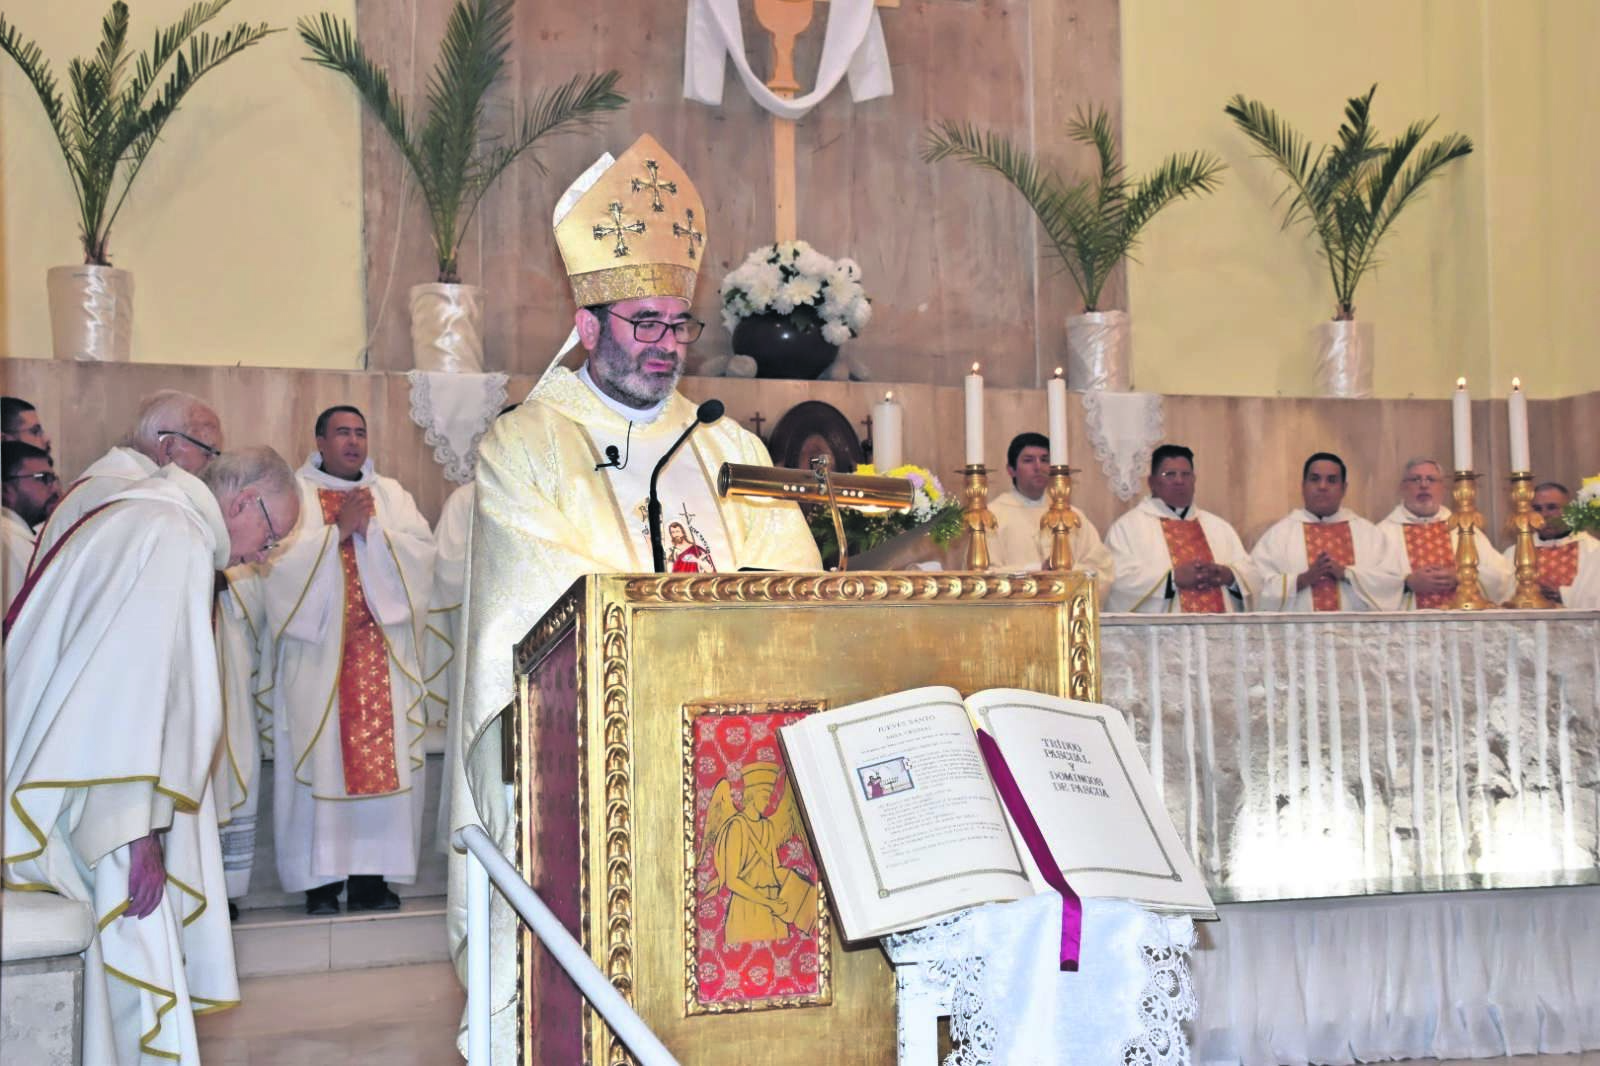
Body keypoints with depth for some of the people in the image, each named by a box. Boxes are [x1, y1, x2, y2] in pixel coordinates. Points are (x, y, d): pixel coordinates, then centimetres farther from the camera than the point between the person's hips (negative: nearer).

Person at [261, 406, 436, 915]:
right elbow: (282, 561, -7)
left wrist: (368, 529, -10)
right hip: (317, 654, -3)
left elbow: (421, 552, 1)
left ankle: (371, 875, 3)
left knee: (383, 755, -2)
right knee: (321, 755, -6)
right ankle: (321, 880, 0)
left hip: (383, 654, 3)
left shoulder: (392, 495, 17)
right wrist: (338, 530, -12)